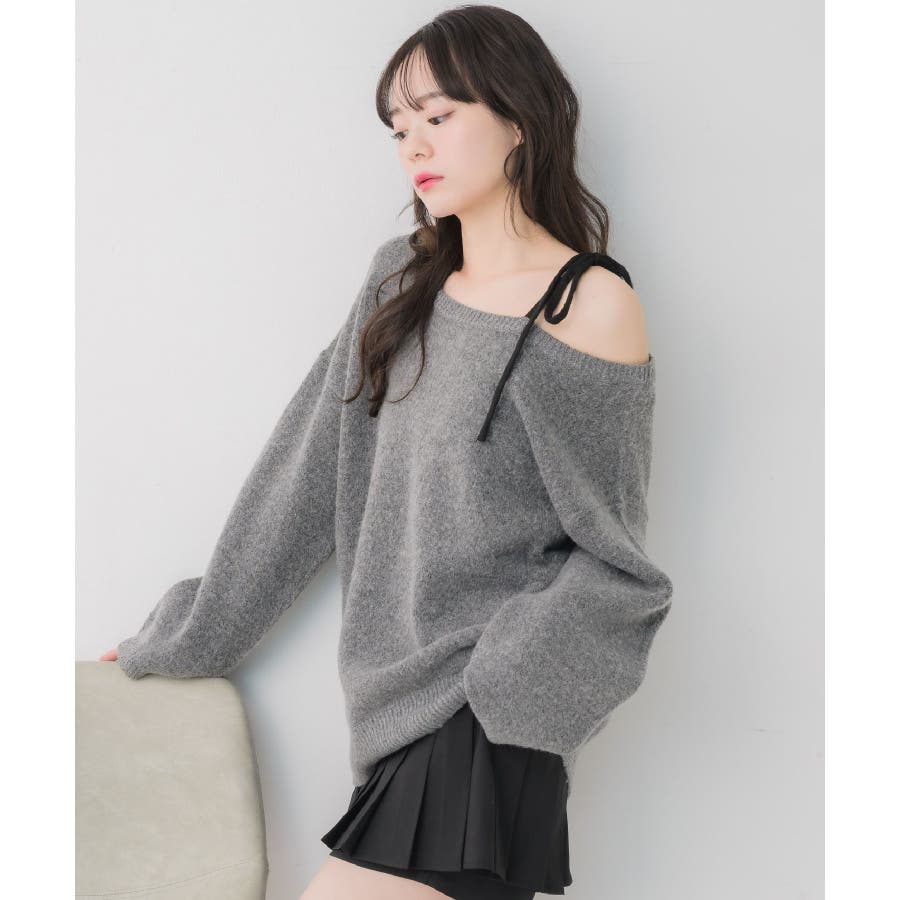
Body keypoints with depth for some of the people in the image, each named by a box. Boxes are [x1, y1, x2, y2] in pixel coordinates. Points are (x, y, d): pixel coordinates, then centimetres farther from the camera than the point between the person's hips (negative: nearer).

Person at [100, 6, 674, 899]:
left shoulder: (593, 306, -7)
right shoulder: (400, 281, 11)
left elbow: (614, 567, -5)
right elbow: (306, 475, 13)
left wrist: (494, 686, -17)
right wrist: (182, 638, 15)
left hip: (482, 726, -5)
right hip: (398, 700, 6)